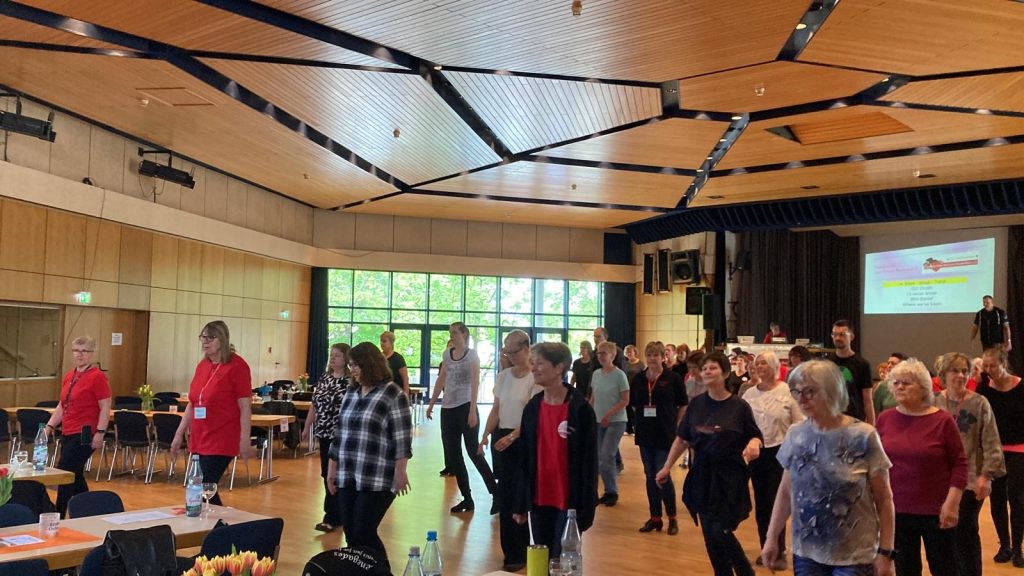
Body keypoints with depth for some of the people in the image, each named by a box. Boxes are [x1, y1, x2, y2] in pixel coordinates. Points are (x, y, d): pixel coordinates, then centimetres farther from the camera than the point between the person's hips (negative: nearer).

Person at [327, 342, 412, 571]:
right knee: (350, 534, 8)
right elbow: (340, 432, 17)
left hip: (377, 479, -6)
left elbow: (402, 438, -11)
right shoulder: (350, 393, 12)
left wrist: (400, 472, -14)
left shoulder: (393, 394, -8)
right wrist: (332, 469, 16)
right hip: (347, 477, 6)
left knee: (364, 534, -6)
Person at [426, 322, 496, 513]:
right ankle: (467, 498, 13)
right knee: (453, 454, 6)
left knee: (474, 452, -6)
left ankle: (496, 494, 5)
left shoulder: (472, 355, -6)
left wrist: (472, 412, -20)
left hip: (465, 407, -6)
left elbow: (475, 384, -13)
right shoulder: (447, 354, 10)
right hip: (448, 409, 6)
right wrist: (431, 404, 16)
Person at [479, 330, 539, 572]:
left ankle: (517, 554, 11)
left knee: (517, 497, -2)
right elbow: (496, 410, 11)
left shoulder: (535, 378, -10)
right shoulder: (503, 376, 9)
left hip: (524, 440, -6)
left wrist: (512, 437, -25)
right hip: (501, 438, 6)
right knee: (505, 495, 9)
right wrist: (486, 435, -2)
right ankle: (511, 550, 22)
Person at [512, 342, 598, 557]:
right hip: (539, 500, 5)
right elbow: (524, 457, 6)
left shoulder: (580, 408, -12)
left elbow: (589, 460, -11)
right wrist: (520, 504, 6)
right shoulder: (532, 407, 3)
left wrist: (586, 508, -12)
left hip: (568, 501, -5)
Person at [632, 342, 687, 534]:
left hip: (665, 435, -4)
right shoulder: (638, 379, 5)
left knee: (663, 476, -5)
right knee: (650, 476, 10)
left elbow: (683, 405, 1)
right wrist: (643, 416, 3)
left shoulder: (673, 378, -6)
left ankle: (672, 518, 13)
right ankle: (655, 517, 21)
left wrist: (676, 426, -3)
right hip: (644, 434, 4)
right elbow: (633, 404, 14)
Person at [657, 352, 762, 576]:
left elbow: (755, 436, -1)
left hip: (729, 476, -4)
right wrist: (667, 467, 10)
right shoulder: (696, 404, 3)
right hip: (702, 475, 4)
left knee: (721, 532, -8)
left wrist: (754, 443, -25)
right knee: (709, 535, 8)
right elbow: (682, 439, 10)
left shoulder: (739, 406, -7)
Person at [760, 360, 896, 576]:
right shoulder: (795, 435, -1)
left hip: (854, 556, -3)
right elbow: (786, 492, 8)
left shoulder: (864, 437, -11)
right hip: (806, 554, 3)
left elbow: (883, 499, -6)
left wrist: (885, 552, -7)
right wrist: (772, 538, 8)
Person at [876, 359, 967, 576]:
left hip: (936, 512, -3)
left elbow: (959, 464, -6)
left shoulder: (942, 420, -9)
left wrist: (952, 502, -12)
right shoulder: (885, 418, 0)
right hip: (896, 511, 3)